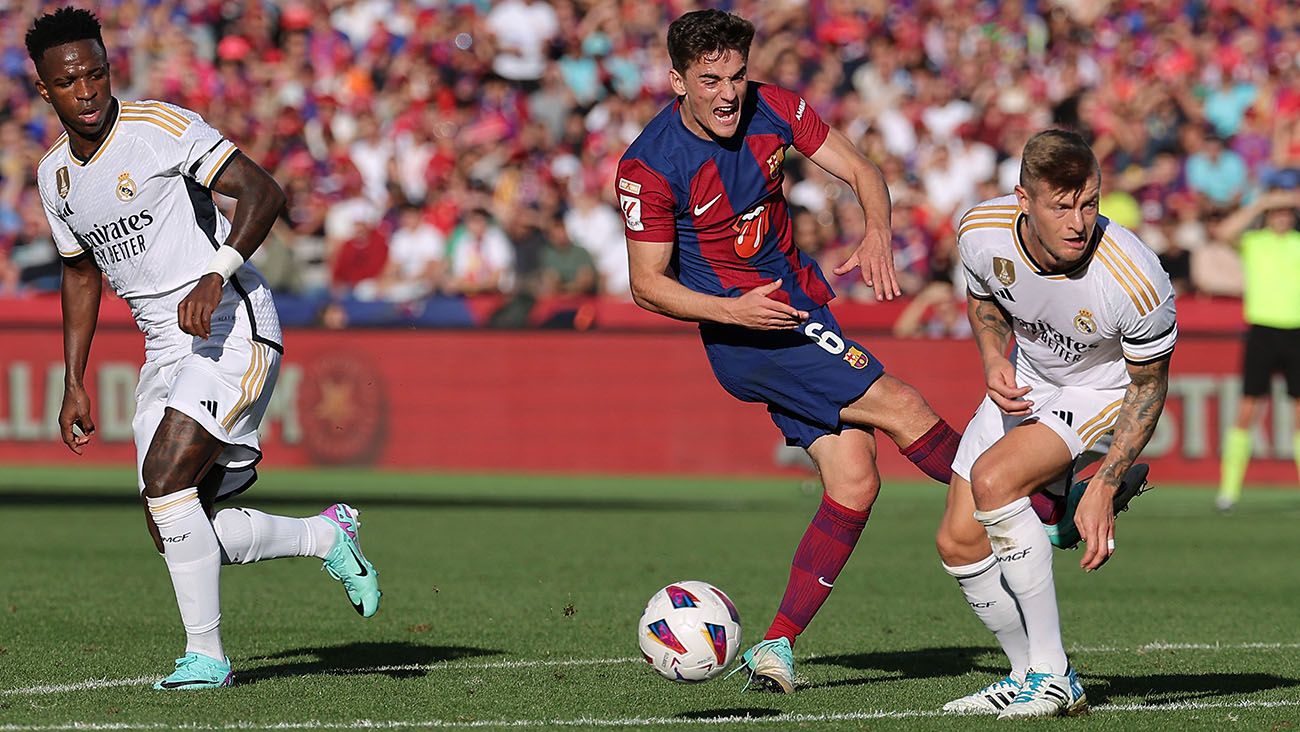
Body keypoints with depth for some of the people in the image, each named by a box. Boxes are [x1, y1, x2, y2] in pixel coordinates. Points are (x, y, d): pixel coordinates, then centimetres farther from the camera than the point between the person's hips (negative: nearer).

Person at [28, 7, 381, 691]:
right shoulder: (54, 175, 11)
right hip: (165, 347, 7)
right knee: (175, 529, -1)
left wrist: (216, 276, -28)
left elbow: (262, 191, -15)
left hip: (231, 325, -7)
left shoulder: (161, 127, -10)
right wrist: (75, 385, 20)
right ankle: (327, 537, 21)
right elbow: (81, 273, 24)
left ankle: (205, 654, -13)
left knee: (165, 479, -23)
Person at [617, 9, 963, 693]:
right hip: (744, 335, -6)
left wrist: (877, 233, -22)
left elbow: (862, 173, 0)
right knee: (901, 408, -15)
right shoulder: (647, 167, -17)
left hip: (800, 304, 6)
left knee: (854, 483, -3)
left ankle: (778, 647, -1)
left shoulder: (771, 109, -4)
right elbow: (647, 284, -11)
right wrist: (734, 311, -25)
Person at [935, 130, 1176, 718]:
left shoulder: (1136, 279, -35)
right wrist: (993, 361, -16)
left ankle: (1053, 678, -22)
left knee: (992, 478, -30)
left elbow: (1148, 384, -17)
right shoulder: (982, 232, -23)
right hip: (1025, 382, 6)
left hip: (1103, 390, -6)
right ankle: (1029, 676, 23)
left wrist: (1104, 488, -21)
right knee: (958, 543, 0)